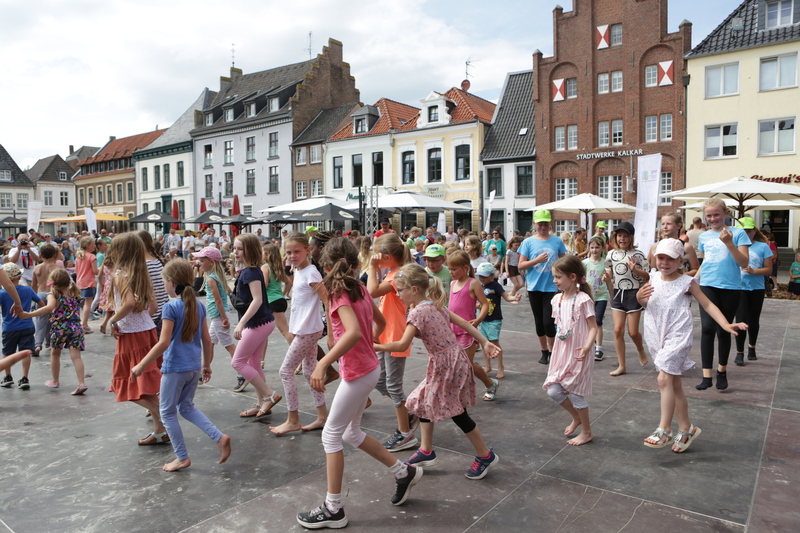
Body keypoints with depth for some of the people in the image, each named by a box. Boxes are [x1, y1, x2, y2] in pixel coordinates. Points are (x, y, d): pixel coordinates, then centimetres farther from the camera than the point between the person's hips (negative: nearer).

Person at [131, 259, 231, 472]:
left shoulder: (171, 307, -16)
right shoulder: (198, 305, 4)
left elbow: (163, 343, -20)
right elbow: (207, 340, 7)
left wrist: (141, 366, -12)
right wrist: (207, 365, 18)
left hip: (175, 368, -7)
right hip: (194, 367, 7)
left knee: (167, 412, 11)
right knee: (187, 407, 23)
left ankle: (182, 457, 17)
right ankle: (219, 437, 10)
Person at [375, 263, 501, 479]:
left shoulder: (418, 312, -20)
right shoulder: (435, 305, 7)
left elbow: (402, 344, -25)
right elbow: (463, 323, 8)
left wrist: (376, 347, -14)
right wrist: (485, 342, 11)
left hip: (448, 364, -10)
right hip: (442, 364, 10)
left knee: (457, 412, 5)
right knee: (424, 402, 16)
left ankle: (485, 456, 22)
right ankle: (426, 452, 28)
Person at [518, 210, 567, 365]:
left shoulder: (557, 241, 2)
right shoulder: (528, 242, 1)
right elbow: (521, 265, -1)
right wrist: (537, 260, -15)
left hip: (551, 287, -1)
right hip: (534, 287, 1)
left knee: (548, 321, -8)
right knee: (539, 321, 11)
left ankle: (552, 351, 12)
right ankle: (544, 351, 26)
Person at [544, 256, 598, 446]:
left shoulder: (583, 300, -14)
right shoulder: (557, 299, 6)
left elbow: (593, 327, -14)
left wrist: (587, 346, -28)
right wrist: (555, 350, 13)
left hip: (578, 354, -6)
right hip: (561, 352, 7)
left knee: (575, 393, 2)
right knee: (553, 391, 5)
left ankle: (587, 432, 25)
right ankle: (577, 418, 32)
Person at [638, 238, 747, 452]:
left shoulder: (687, 282, -6)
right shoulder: (654, 278, 7)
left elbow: (707, 304, -2)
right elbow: (647, 303, 16)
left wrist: (726, 325, -15)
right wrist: (640, 297, -7)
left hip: (677, 336, -5)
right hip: (656, 336, 5)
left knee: (664, 379, -17)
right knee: (674, 383, 13)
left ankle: (664, 429, -10)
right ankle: (685, 428, 24)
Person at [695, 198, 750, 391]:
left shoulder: (737, 233, -1)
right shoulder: (703, 236, 10)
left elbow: (744, 263, -9)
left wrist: (729, 243, -19)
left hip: (731, 288, -2)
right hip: (708, 286, 2)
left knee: (724, 331, 8)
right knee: (707, 328, -13)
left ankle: (722, 370, 30)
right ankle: (707, 375, -13)